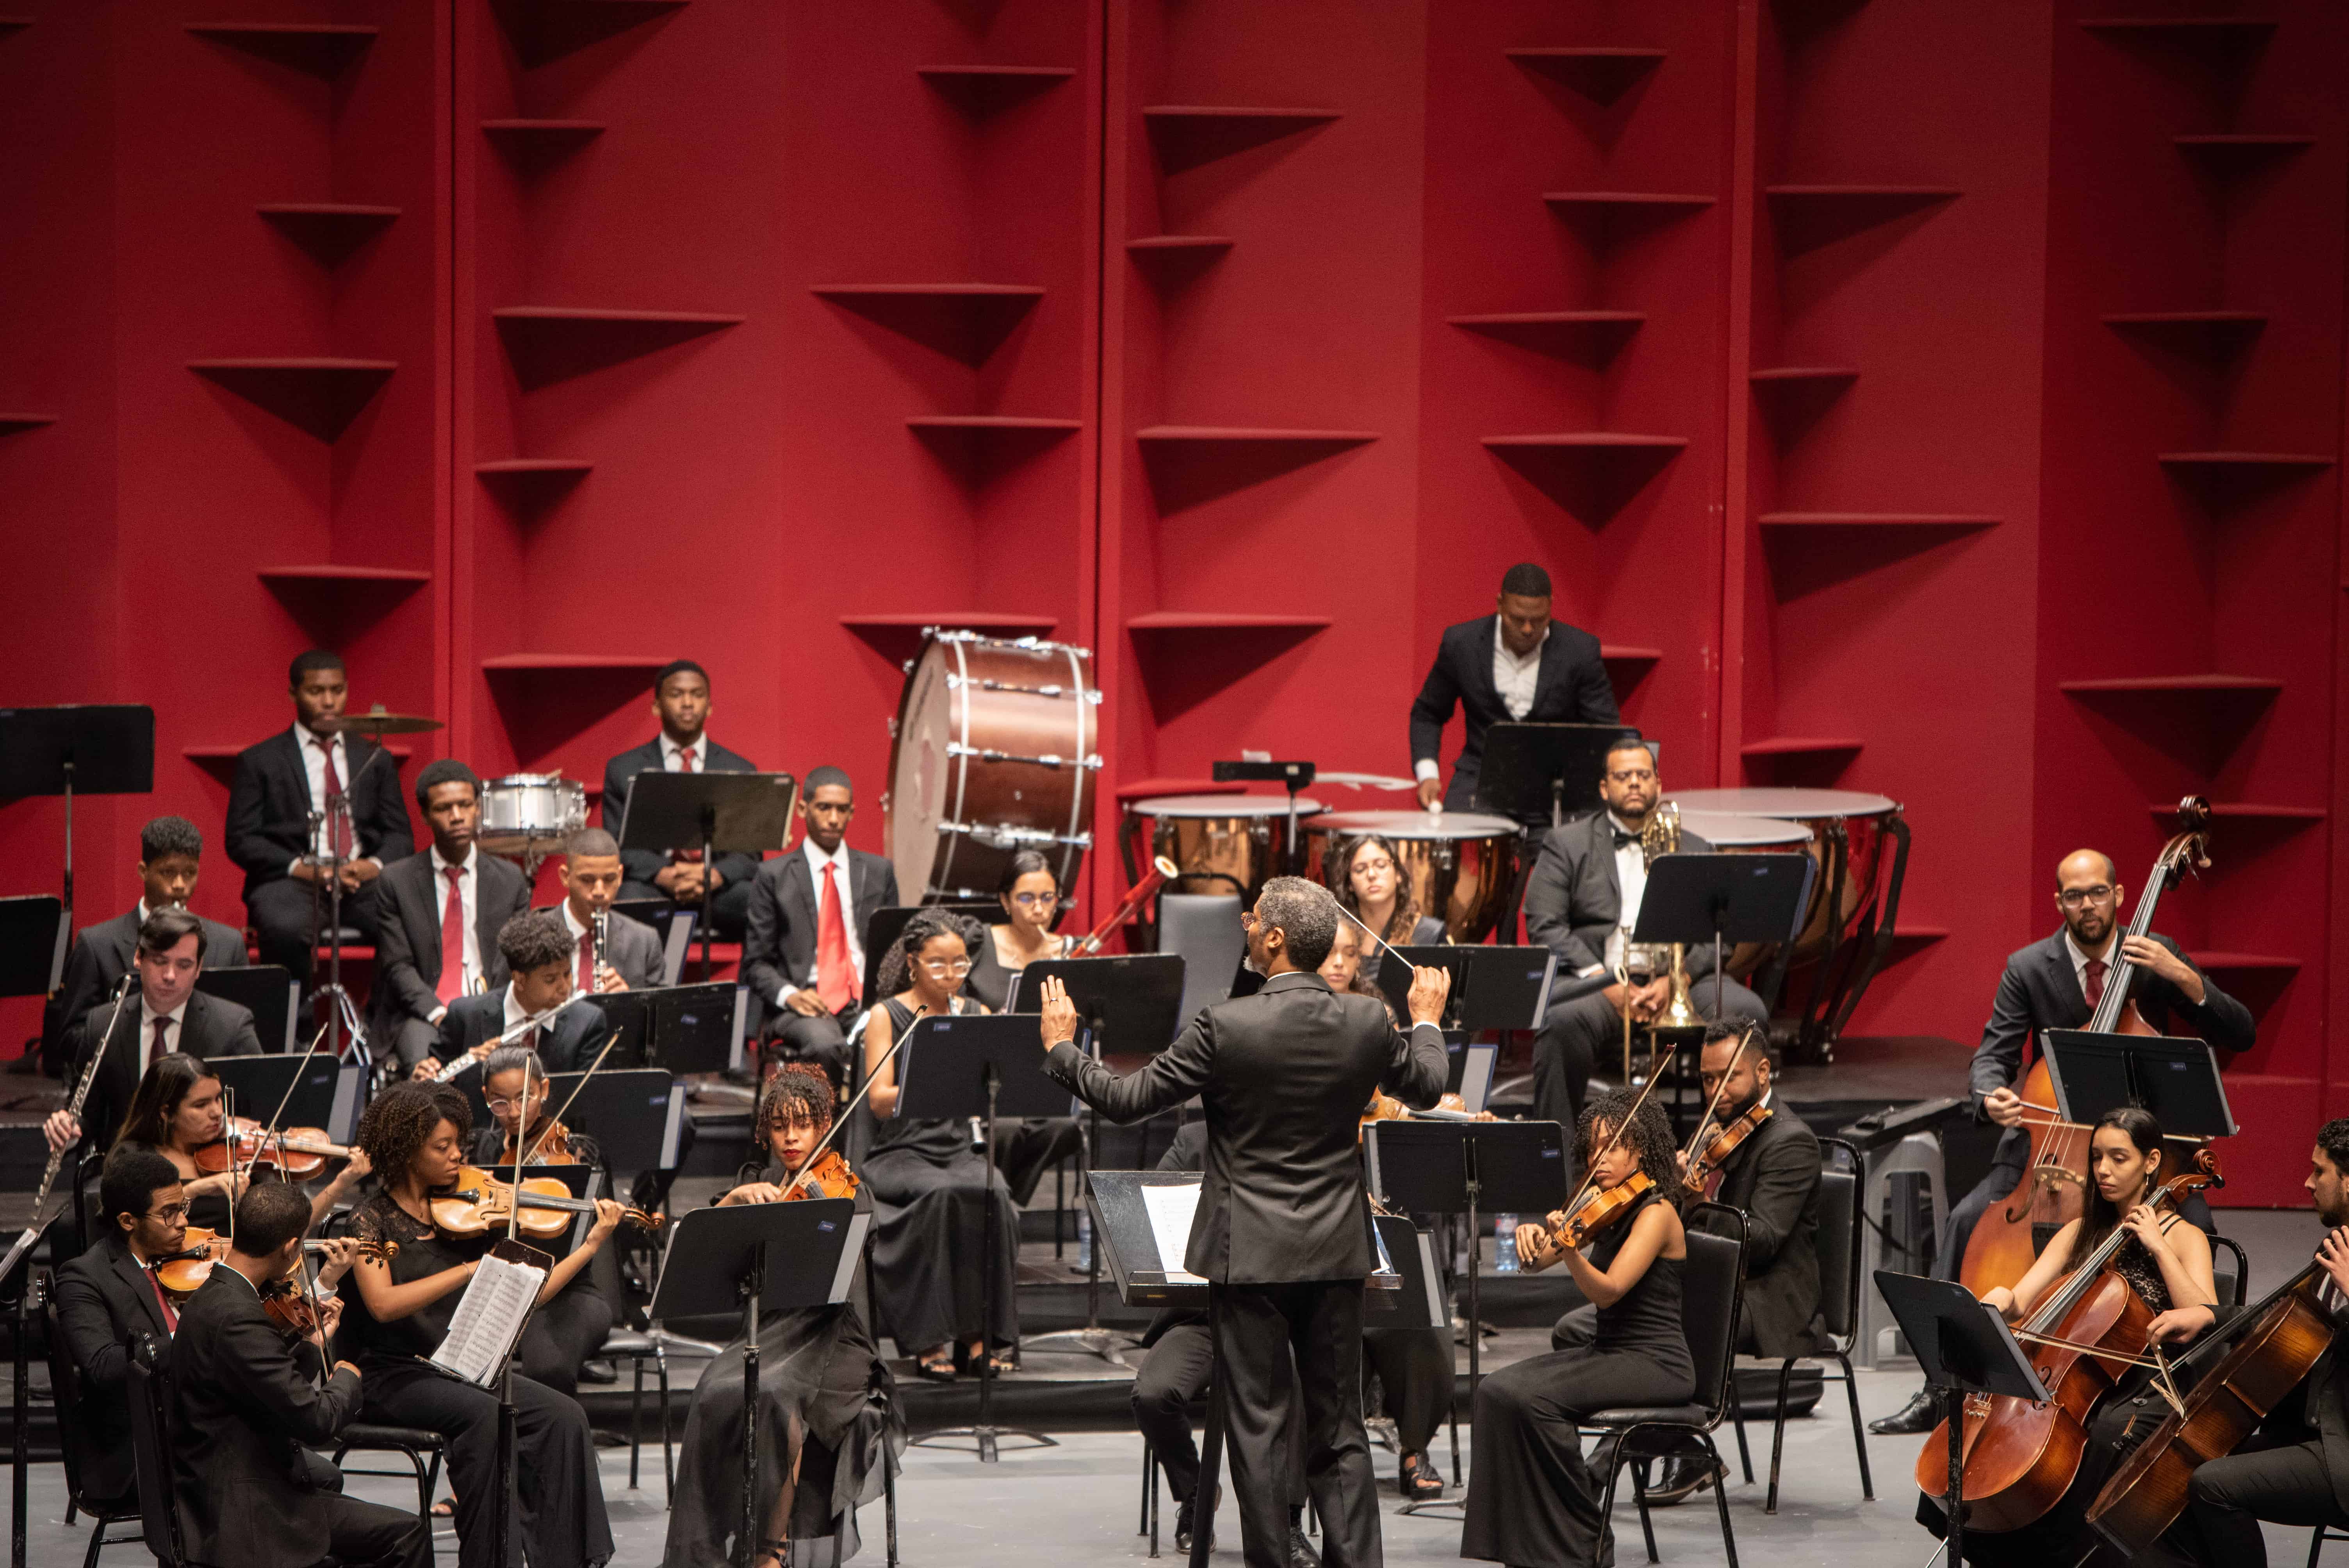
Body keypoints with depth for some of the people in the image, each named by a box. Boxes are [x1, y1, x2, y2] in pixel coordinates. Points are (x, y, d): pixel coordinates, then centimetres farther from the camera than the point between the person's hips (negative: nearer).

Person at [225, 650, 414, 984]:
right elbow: (241, 841, 3)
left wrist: (375, 865, -8)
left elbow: (399, 834, 16)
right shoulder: (259, 762, 11)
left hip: (365, 880, 2)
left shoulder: (374, 760, 20)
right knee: (284, 930, -38)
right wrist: (300, 867, -13)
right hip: (292, 881, -2)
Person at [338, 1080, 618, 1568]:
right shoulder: (372, 1220, -3)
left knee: (563, 1416, -21)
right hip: (397, 1376, -5)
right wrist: (469, 1271, -27)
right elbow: (383, 1304, -21)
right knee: (485, 1415, -34)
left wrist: (594, 1242, 3)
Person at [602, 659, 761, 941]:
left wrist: (713, 876, -17)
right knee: (630, 896, -36)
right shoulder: (624, 770, 11)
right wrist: (662, 875, -19)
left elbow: (749, 853, 6)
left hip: (719, 889, 1)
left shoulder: (741, 771, 14)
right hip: (652, 887, -1)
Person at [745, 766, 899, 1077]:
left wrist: (883, 991, -1)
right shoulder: (774, 877, 9)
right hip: (804, 1006, -2)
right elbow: (756, 962, 8)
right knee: (826, 1045, -38)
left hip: (868, 1001, 2)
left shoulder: (879, 872, 18)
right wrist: (789, 995, -12)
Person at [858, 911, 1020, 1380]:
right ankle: (931, 1339, -29)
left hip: (959, 1149, 3)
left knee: (992, 1194, -31)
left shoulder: (975, 1016, 12)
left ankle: (982, 1333, -22)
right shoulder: (887, 1017, 1)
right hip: (900, 1153, -3)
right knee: (940, 1195, -35)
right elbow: (880, 1101, -10)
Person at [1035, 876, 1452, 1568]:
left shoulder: (1225, 1027, -17)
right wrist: (1427, 1020, 34)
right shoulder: (1368, 1023, -5)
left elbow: (1126, 1099, -11)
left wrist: (1060, 1048, 6)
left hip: (1250, 1253, -4)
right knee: (1340, 1431, 11)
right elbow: (1425, 1088, 14)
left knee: (1256, 1427, 4)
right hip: (1336, 1253, 4)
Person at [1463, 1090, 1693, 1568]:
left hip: (1654, 1365, -8)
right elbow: (1536, 1263, 10)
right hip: (1606, 1352, 8)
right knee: (1497, 1390, -12)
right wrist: (1531, 1238, -13)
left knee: (1532, 1398, -26)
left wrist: (1569, 1248, -40)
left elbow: (1607, 1291, -23)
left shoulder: (1656, 1213, -12)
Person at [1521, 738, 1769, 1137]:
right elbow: (1544, 925, 1)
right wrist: (1602, 980, -14)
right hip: (1596, 976, -2)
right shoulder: (1566, 845, 12)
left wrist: (1674, 981, -12)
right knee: (1561, 1022, -36)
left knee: (1746, 1013, -26)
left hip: (1677, 980, 2)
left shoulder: (1694, 850, 18)